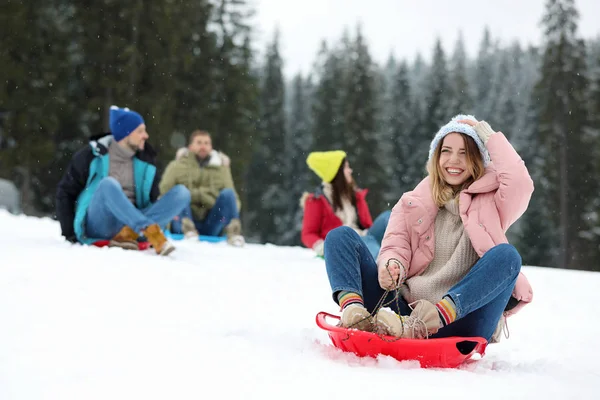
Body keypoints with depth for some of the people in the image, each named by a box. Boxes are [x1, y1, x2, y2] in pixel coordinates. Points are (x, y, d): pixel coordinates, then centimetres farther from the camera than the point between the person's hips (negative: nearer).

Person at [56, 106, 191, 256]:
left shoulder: (145, 161, 9)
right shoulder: (92, 156, -2)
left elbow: (152, 200, 18)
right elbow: (65, 192, 3)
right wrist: (69, 234, -3)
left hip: (131, 223, 4)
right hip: (98, 225, -4)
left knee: (182, 192, -16)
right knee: (109, 184, -33)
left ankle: (127, 234, -33)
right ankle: (151, 231, -43)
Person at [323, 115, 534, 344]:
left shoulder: (490, 204, 14)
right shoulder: (412, 203, 19)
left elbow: (520, 183, -6)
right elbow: (395, 247, 6)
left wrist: (486, 133, 5)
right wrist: (392, 266, -19)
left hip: (459, 324, -2)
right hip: (404, 313, 2)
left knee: (506, 255, -27)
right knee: (340, 236, -4)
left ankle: (423, 323, -44)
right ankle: (353, 309, -34)